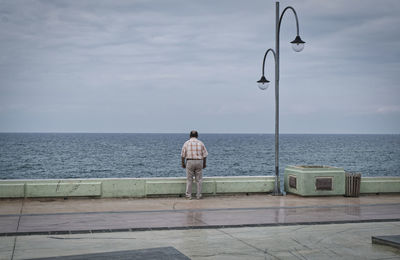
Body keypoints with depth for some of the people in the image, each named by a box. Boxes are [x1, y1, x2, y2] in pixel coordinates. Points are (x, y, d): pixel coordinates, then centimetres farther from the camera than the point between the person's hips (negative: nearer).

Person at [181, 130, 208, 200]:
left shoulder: (186, 143, 1)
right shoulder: (200, 143, 3)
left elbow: (183, 155, 1)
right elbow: (204, 155, 3)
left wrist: (183, 163, 13)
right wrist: (204, 163, 14)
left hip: (189, 162, 0)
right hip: (199, 162, 1)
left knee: (189, 180, 5)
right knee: (199, 180, 6)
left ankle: (188, 195, 5)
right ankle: (198, 195, 8)